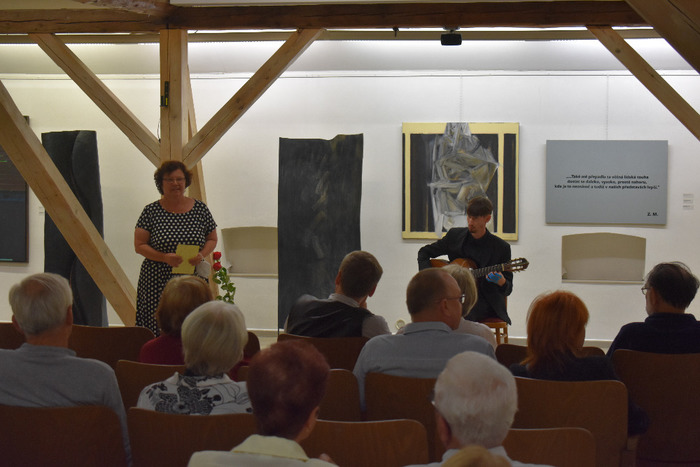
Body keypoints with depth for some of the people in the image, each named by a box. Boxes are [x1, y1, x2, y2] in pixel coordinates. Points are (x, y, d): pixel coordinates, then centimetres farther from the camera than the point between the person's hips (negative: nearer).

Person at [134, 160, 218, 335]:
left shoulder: (200, 209, 7)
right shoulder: (151, 211, 2)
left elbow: (212, 239, 15)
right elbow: (139, 245, 1)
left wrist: (202, 254, -6)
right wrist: (164, 257, -14)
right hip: (157, 283, -1)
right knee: (157, 331, -7)